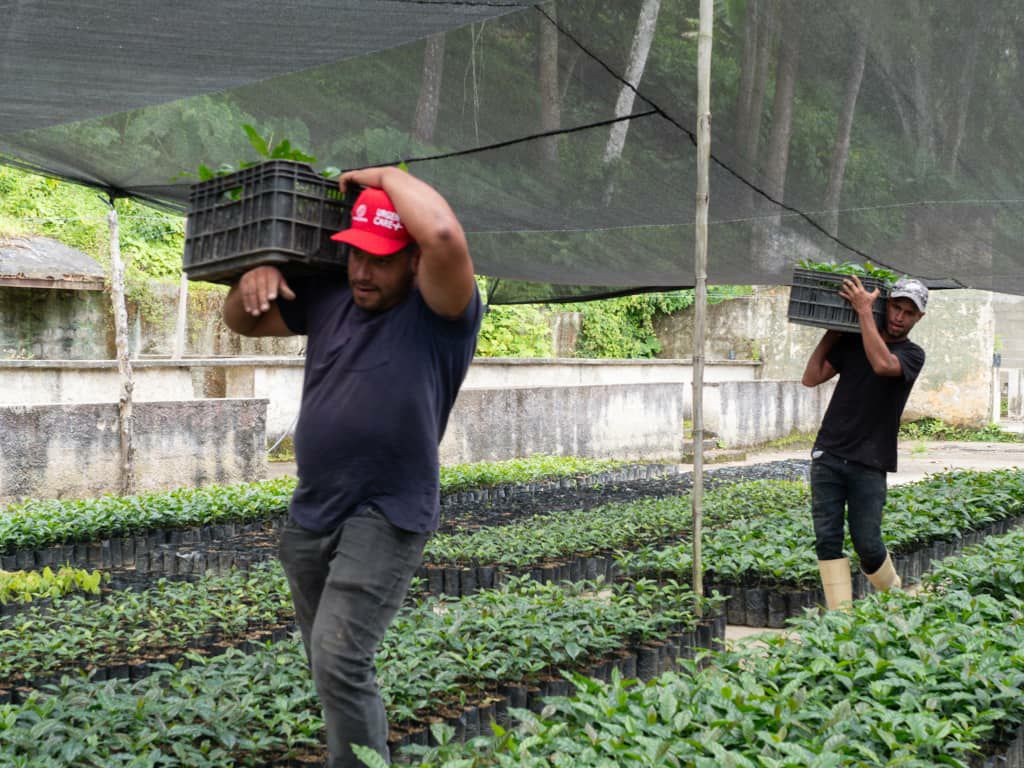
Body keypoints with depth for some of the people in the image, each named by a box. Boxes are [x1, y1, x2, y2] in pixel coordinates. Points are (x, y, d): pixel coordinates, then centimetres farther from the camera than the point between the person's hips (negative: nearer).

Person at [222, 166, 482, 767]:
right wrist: (254, 279, -3)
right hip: (311, 514, 8)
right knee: (329, 667, 18)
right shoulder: (327, 299, 9)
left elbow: (445, 236, -32)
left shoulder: (439, 313, -12)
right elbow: (243, 322, 20)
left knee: (340, 661, -20)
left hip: (387, 518, -7)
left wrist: (385, 175, -15)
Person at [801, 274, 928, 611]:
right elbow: (811, 378, 7)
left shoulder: (912, 354, 1)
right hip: (828, 456, 3)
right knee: (827, 539, -3)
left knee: (867, 543, -3)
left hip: (869, 465, -3)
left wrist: (864, 310, -17)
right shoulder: (851, 343, 12)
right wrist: (831, 332, 6)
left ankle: (893, 592, 26)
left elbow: (882, 364, -22)